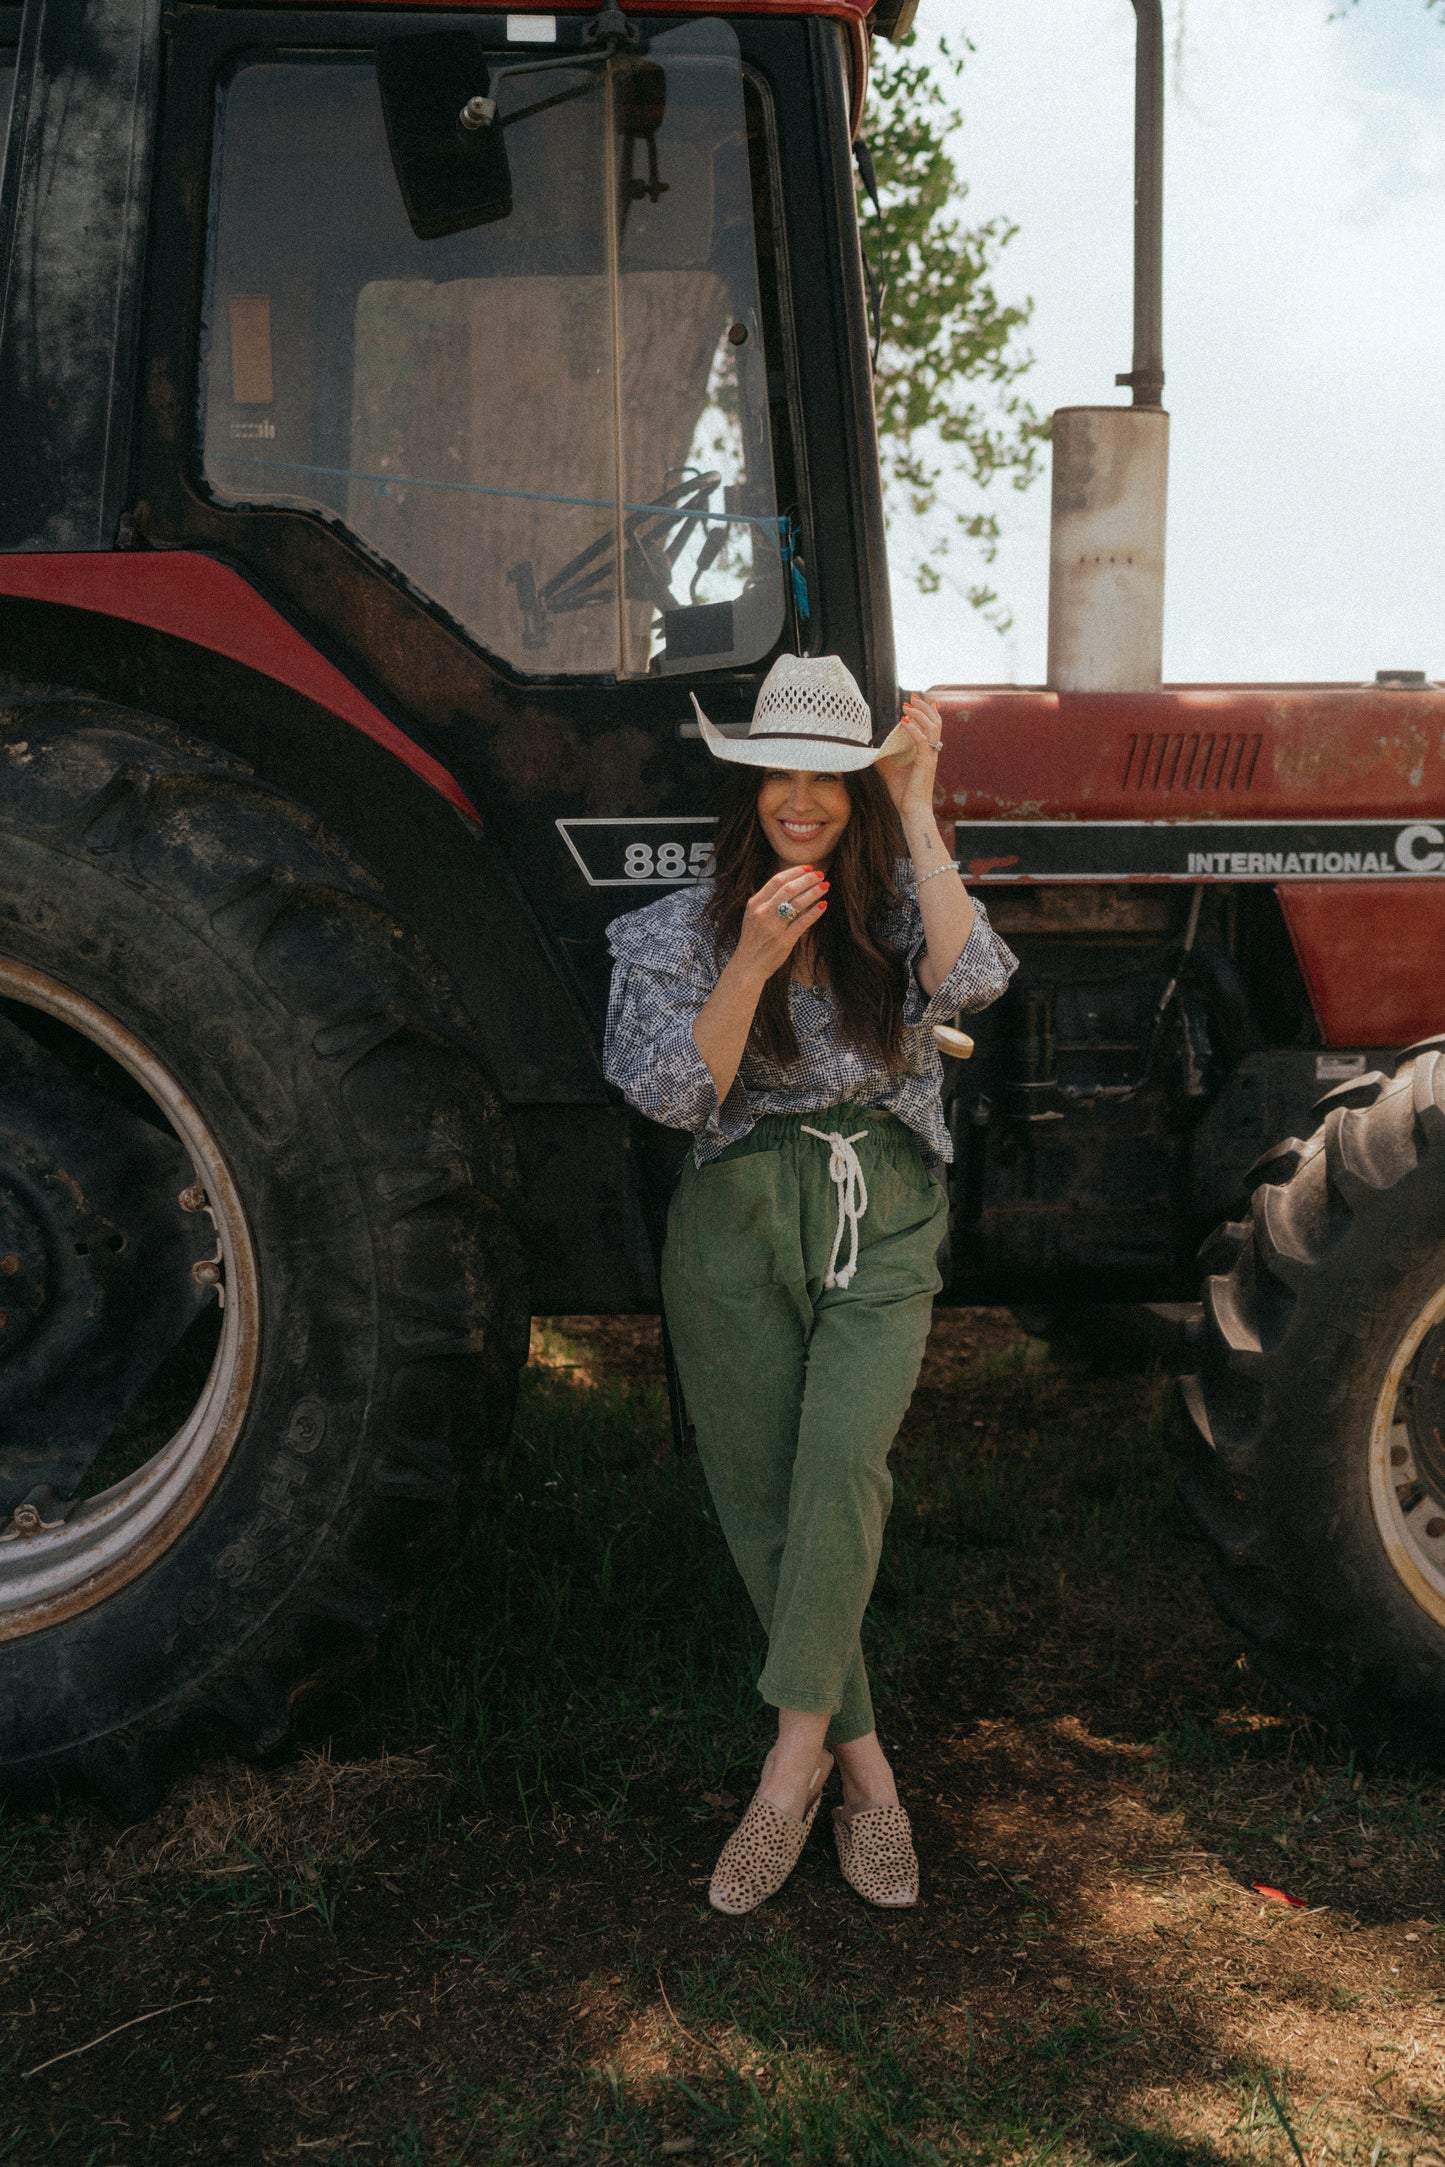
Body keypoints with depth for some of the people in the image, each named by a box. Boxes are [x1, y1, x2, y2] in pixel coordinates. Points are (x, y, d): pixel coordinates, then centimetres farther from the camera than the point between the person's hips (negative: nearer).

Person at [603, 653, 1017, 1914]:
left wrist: (918, 813, -16)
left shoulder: (897, 908, 4)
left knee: (840, 1460, -22)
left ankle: (795, 1758, -14)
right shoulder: (689, 929, 2)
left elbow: (971, 980, -18)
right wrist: (753, 963, -22)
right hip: (740, 1228, 1)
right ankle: (862, 1761, 16)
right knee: (766, 1494, 2)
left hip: (883, 1221, -1)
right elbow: (676, 1095, -10)